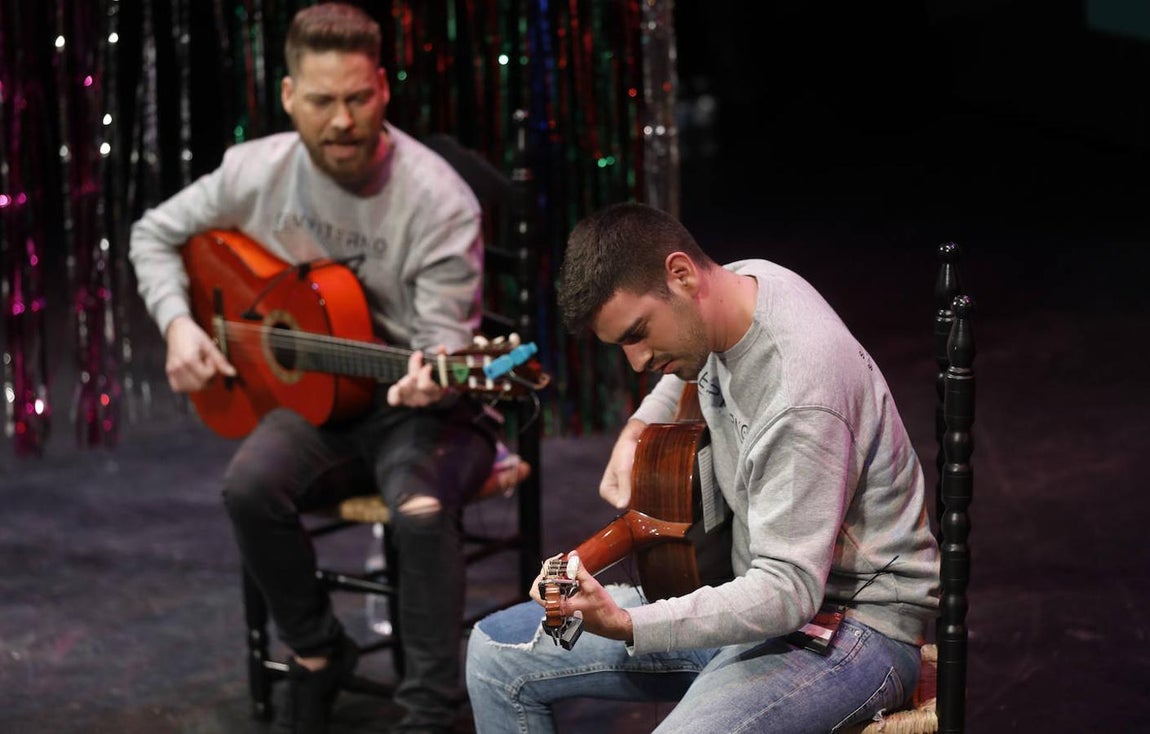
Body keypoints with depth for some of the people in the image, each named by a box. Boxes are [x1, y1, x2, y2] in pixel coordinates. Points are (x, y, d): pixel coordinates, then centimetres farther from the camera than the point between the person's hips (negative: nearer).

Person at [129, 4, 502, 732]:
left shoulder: (440, 200, -16)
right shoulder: (257, 170, -3)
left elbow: (447, 339, -16)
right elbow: (156, 234, 13)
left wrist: (429, 379, -41)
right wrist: (179, 323, -5)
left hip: (419, 407, -3)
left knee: (423, 507, -37)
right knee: (250, 483, -29)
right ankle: (318, 653, -3)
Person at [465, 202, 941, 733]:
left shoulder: (801, 399, -29)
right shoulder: (738, 281, -1)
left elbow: (789, 591, -31)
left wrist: (626, 626, -39)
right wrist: (637, 430, 10)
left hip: (852, 625, -9)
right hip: (754, 594, 9)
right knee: (497, 650, 4)